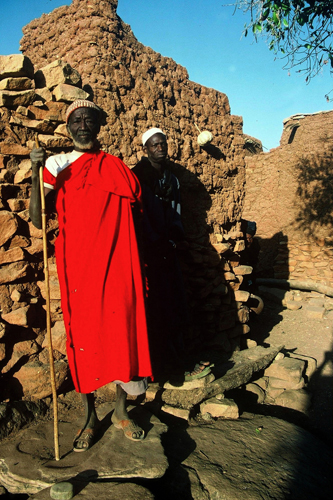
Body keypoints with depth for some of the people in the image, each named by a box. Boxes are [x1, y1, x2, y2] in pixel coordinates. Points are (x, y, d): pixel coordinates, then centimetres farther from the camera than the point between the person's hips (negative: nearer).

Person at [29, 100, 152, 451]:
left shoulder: (117, 167, 11)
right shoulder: (58, 165, 4)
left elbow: (135, 216, 14)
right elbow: (37, 220, -5)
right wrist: (35, 172, -17)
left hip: (118, 265, 2)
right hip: (78, 267, -1)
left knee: (122, 332, 5)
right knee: (82, 337, 5)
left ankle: (121, 411, 25)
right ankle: (90, 418, 23)